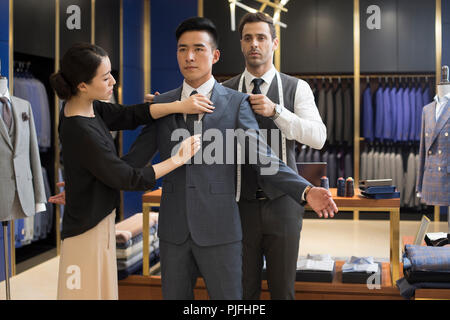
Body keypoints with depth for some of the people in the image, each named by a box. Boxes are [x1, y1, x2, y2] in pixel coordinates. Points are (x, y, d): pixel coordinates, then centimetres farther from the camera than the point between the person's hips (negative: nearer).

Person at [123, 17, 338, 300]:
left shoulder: (237, 103, -2)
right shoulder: (162, 104, 6)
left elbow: (261, 157, -9)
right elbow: (135, 159, 8)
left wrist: (306, 191, -23)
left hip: (219, 229, -3)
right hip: (173, 230, 3)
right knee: (174, 295, 14)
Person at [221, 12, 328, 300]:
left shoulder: (297, 89, 1)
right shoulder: (224, 92, 3)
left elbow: (318, 138, -11)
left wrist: (276, 111, -23)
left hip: (282, 204, 0)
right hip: (242, 206, 0)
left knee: (283, 288, 11)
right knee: (244, 289, 10)